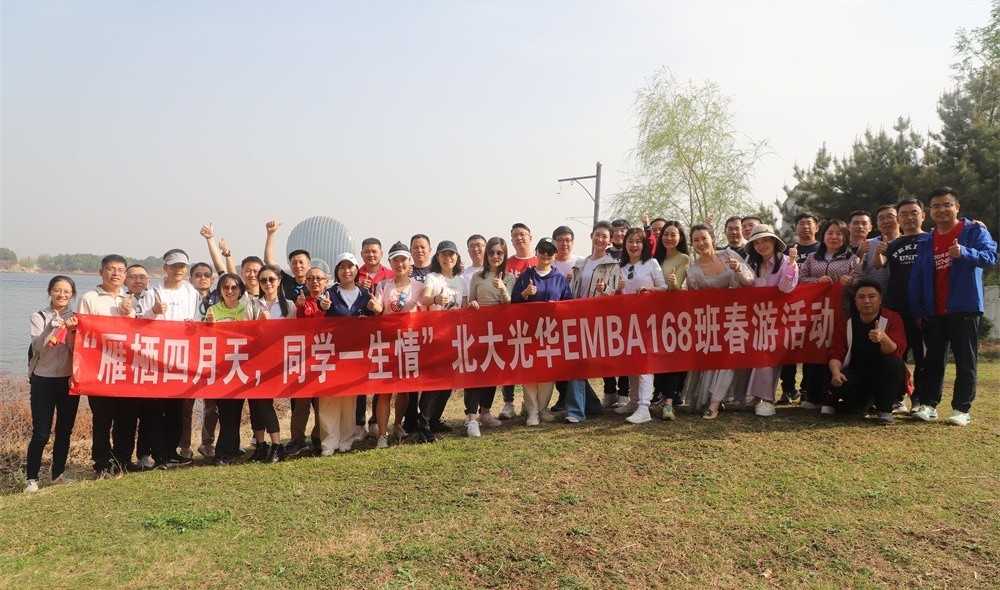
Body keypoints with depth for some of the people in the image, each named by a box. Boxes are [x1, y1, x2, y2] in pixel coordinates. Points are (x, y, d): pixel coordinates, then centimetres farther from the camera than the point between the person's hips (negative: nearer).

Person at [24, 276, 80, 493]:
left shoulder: (76, 319, 6)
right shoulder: (39, 317, 0)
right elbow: (37, 346, -14)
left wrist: (71, 331, -19)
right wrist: (53, 325, -27)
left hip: (69, 380, 3)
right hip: (43, 380, -3)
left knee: (65, 430, 8)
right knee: (41, 433, -5)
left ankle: (58, 473, 21)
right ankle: (31, 478, 5)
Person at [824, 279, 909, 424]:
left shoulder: (892, 319, -7)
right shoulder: (847, 323, 2)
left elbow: (896, 351, -23)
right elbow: (836, 353, -3)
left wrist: (883, 338, -46)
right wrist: (836, 372, -25)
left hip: (884, 375, -1)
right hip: (856, 373, 2)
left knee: (894, 363, -34)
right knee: (837, 384, -30)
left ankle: (885, 410, -15)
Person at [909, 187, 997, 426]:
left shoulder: (974, 231, -1)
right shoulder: (926, 242, 11)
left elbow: (990, 256, -19)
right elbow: (916, 278, 9)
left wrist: (964, 252, -39)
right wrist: (917, 311, 3)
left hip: (964, 310, -4)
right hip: (933, 312, 4)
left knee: (966, 361, 2)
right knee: (933, 360, 8)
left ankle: (962, 409, 7)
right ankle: (928, 404, 13)